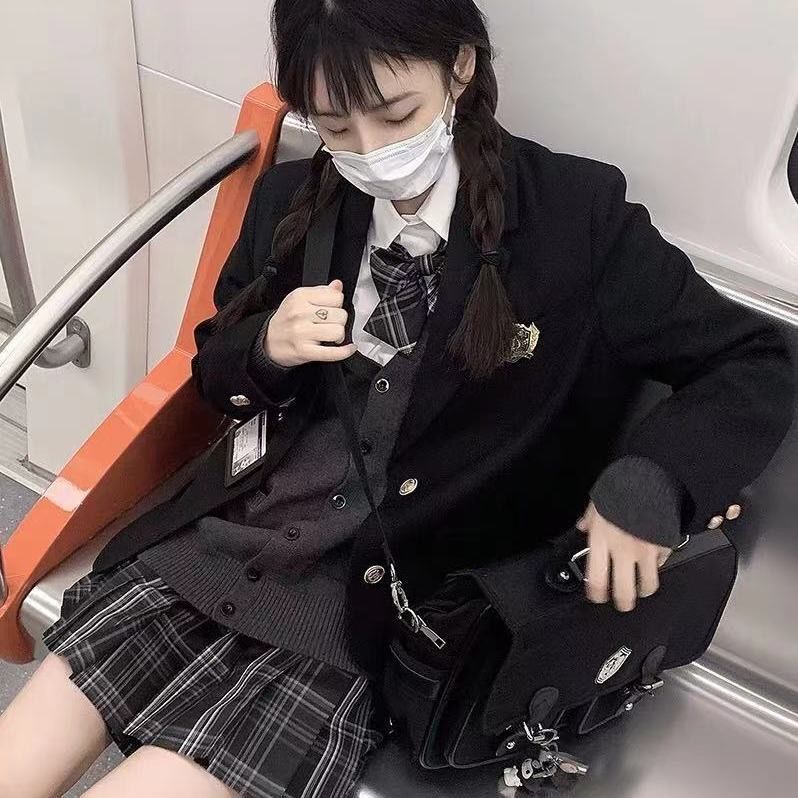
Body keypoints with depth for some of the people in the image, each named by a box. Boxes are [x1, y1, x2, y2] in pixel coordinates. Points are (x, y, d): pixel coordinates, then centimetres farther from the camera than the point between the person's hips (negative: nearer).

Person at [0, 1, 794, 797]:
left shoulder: (575, 216, -8)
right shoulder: (291, 200, 5)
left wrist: (648, 483, -23)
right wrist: (268, 349, -8)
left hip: (390, 600, -4)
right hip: (224, 538, 5)